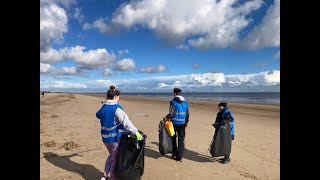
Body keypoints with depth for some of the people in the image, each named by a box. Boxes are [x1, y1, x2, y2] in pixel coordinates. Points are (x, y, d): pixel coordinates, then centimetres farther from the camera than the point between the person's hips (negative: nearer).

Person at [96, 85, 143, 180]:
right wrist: (135, 131, -29)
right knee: (115, 158, 11)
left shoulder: (103, 108, 3)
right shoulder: (116, 108, -19)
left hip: (105, 136, 7)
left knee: (111, 155, 27)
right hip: (115, 137, -7)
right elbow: (125, 121, -27)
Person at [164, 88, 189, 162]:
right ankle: (180, 157, 11)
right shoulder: (185, 103, 6)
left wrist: (166, 118, -4)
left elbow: (171, 114, -21)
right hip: (182, 124, 4)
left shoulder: (173, 102, -13)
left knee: (173, 138, 16)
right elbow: (187, 114, 10)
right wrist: (186, 123, 19)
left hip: (174, 123, -4)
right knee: (181, 140, 8)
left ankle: (175, 153, 25)